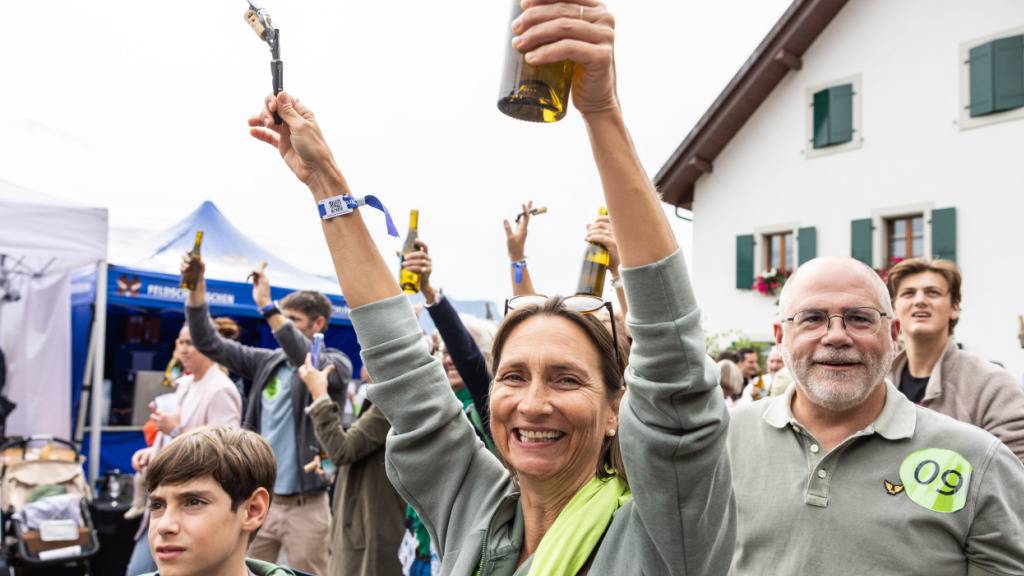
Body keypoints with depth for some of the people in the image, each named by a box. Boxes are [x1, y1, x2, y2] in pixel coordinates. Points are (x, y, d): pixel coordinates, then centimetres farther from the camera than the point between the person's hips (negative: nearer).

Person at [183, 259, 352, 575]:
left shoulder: (336, 363, -5)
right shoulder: (267, 361, 9)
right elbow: (209, 343, 6)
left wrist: (268, 306, -28)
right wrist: (196, 288, -7)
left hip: (304, 505, -4)